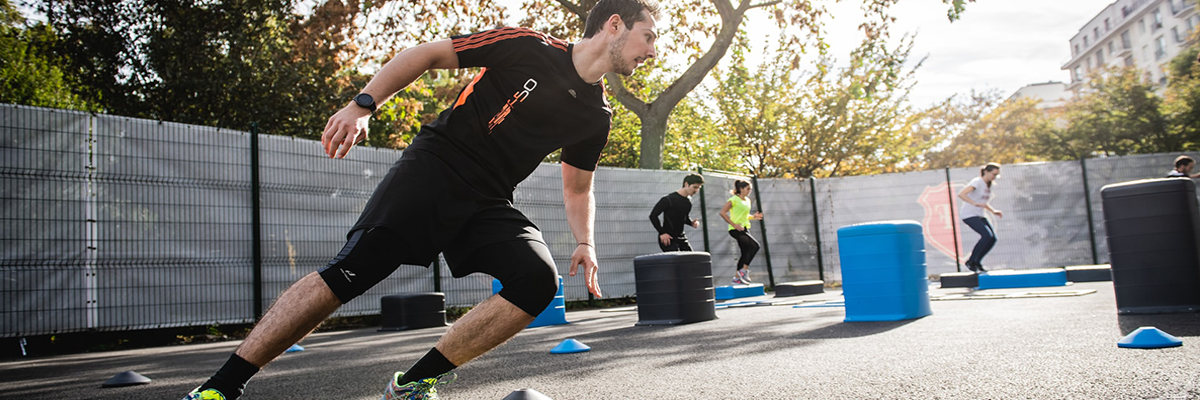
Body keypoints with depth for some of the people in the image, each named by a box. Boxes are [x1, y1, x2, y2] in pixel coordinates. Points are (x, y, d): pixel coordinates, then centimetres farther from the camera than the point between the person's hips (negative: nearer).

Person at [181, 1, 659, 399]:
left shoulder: (596, 116, 11)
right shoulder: (529, 47, -6)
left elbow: (577, 188, 23)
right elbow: (424, 55, -3)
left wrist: (585, 242, 7)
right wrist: (363, 104, -13)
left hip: (488, 203, 5)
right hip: (433, 167, -5)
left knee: (538, 281, -20)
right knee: (350, 271, -19)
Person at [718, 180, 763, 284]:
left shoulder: (747, 200, 16)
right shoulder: (734, 199, -9)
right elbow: (722, 212, -15)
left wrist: (753, 217, 8)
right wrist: (734, 224, -20)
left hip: (745, 229, 9)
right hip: (735, 229, -9)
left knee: (746, 253, 7)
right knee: (755, 246, -21)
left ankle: (737, 277, 15)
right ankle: (744, 270, -13)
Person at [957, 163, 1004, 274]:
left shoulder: (988, 185, 16)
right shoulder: (977, 182, -10)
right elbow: (961, 194, -24)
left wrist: (993, 211, 13)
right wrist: (975, 203, -35)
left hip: (980, 216, 9)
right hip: (969, 215, -9)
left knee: (993, 238, -4)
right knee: (987, 235, -23)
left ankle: (976, 262, 8)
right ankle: (971, 261, -10)